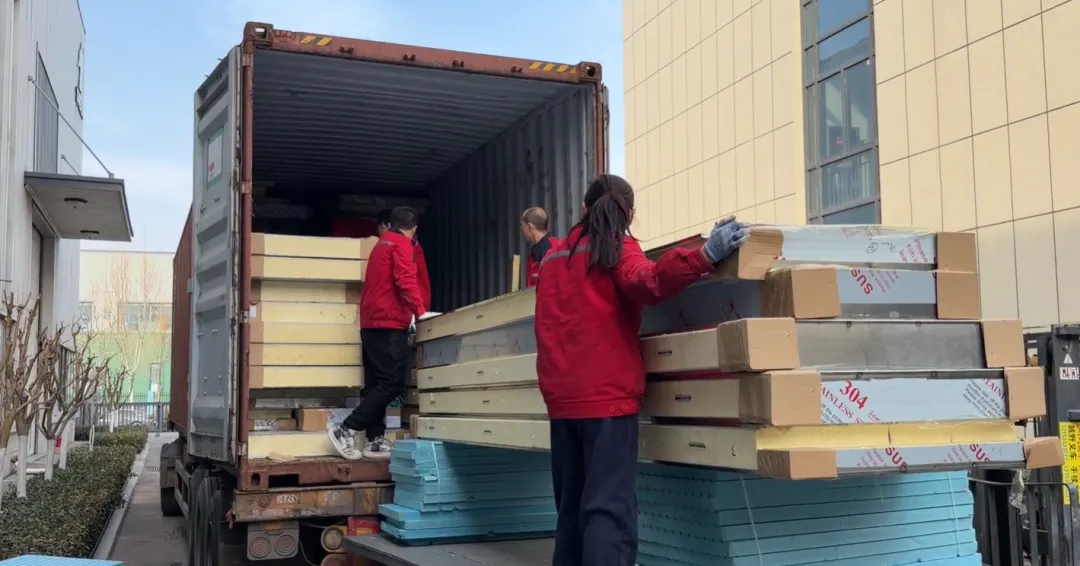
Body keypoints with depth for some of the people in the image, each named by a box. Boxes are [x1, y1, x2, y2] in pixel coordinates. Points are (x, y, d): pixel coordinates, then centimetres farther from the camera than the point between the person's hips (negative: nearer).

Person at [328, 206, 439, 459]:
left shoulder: (381, 244, 23)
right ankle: (346, 429, -11)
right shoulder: (402, 245, -3)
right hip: (389, 323, -9)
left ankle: (375, 441, 7)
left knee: (377, 383, 8)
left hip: (371, 322, 10)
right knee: (393, 383, -9)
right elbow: (405, 280, -17)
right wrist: (420, 311, -16)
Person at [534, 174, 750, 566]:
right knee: (608, 508, -9)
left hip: (561, 395, 6)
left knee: (571, 508, 13)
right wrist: (705, 255, -31)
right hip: (607, 392, -6)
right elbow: (646, 283, -21)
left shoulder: (552, 255, 18)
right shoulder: (617, 246, 0)